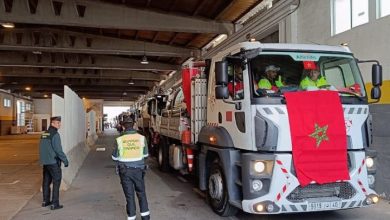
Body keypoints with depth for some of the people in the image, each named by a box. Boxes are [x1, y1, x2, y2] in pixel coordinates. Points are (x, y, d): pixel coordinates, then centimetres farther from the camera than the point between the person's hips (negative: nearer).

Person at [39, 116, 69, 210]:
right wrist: (65, 160, -13)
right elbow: (58, 149, -20)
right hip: (54, 162, -8)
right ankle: (55, 204, -3)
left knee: (46, 181, 16)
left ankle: (46, 201, 26)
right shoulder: (55, 134, -17)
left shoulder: (44, 134, 10)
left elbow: (43, 149, 15)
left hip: (45, 162, 8)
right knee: (56, 181, -2)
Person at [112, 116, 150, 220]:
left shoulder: (119, 140, -11)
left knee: (129, 195, 9)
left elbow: (115, 157, -2)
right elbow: (145, 154, 5)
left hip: (125, 171, -1)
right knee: (141, 193, 16)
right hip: (138, 170, 1)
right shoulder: (141, 138, -8)